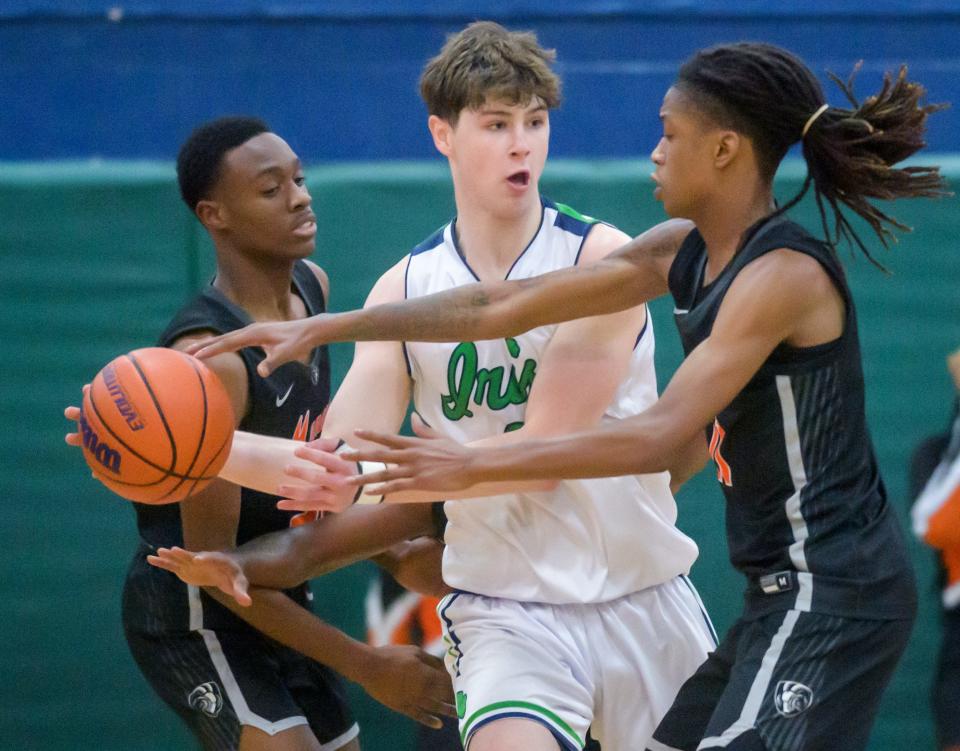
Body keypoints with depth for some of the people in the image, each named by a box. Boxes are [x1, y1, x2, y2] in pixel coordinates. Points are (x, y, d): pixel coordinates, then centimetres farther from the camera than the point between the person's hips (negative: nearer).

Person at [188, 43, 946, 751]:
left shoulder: (784, 273, -18)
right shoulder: (685, 252, 9)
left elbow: (659, 436, -24)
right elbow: (503, 306, 9)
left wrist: (475, 465, -23)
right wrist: (326, 329, 7)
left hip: (832, 596, -10)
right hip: (792, 594, 10)